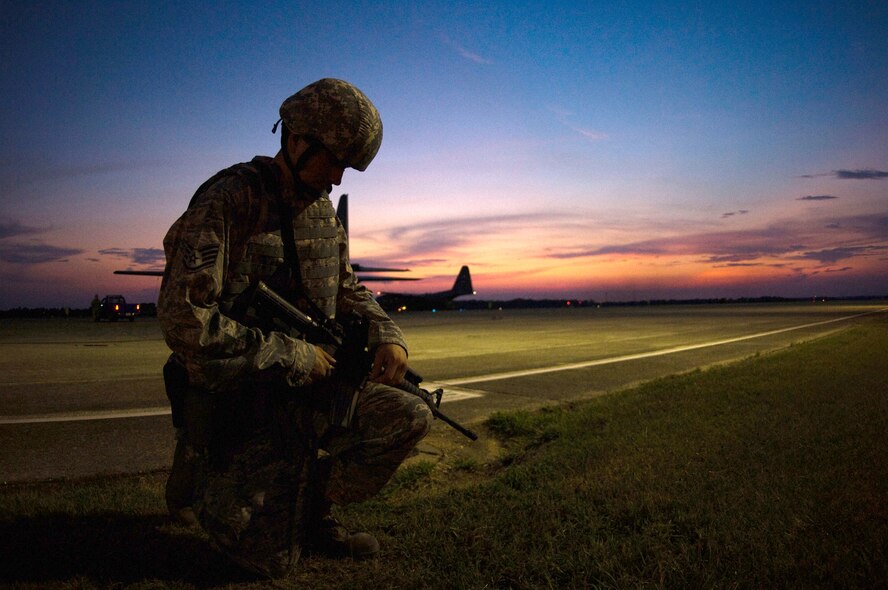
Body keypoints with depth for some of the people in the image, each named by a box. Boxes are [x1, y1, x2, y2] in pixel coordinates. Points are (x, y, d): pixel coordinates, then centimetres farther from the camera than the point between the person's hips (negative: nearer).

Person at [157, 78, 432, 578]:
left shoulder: (325, 211, 5)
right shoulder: (227, 201, -19)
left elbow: (349, 290, 16)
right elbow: (184, 322, -28)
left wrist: (387, 336, -6)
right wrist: (296, 355, -22)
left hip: (307, 391, 7)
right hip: (238, 400, -6)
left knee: (411, 419, -8)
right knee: (275, 562, -2)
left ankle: (312, 512, 9)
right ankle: (202, 477, 26)